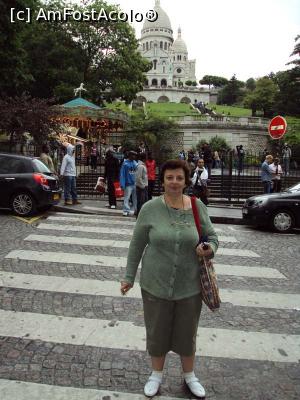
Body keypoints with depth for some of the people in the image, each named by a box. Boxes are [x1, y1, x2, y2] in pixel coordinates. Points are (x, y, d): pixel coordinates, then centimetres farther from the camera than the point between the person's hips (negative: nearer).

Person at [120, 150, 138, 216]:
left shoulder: (135, 163, 8)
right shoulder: (125, 163, -7)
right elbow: (122, 174, -9)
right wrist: (122, 184, -14)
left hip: (135, 183, 6)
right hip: (128, 184, -5)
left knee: (135, 198, 12)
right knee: (127, 198, -5)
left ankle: (134, 210, 24)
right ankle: (126, 211, 0)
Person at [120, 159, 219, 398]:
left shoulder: (198, 207, -6)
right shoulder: (150, 208, -10)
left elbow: (212, 237, 4)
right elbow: (137, 245, -2)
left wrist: (209, 249, -19)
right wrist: (129, 276, 1)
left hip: (189, 286, 1)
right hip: (155, 284, 0)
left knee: (187, 333, 19)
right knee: (157, 331, 18)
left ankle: (190, 375, 46)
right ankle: (157, 374, 45)